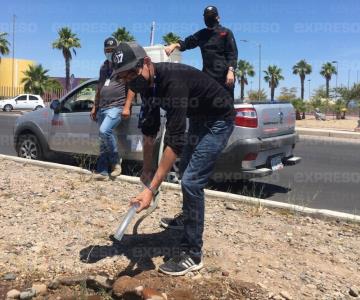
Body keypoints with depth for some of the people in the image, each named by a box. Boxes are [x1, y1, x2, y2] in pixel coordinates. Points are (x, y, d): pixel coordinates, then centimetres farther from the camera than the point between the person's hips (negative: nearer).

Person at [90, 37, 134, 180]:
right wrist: (95, 107, 21)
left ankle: (116, 161, -9)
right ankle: (102, 171, 10)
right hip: (102, 108, 7)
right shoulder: (103, 67, 20)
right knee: (103, 141, 6)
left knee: (104, 131, -27)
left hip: (116, 107, -7)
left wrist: (126, 107, -16)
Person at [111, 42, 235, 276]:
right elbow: (150, 129, 1)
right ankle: (191, 232, 42)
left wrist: (152, 189, -44)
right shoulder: (147, 82, -10)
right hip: (198, 118, 9)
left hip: (219, 120, -9)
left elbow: (175, 140, -41)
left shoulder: (173, 81, -36)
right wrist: (147, 169, 4)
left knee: (191, 181, -17)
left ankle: (193, 255, -2)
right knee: (187, 175, 19)